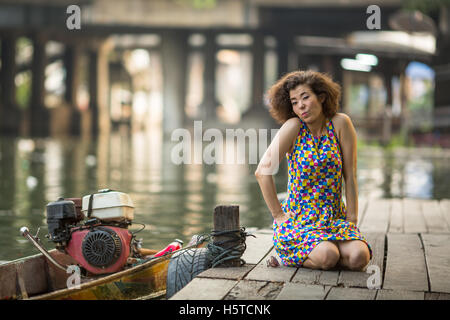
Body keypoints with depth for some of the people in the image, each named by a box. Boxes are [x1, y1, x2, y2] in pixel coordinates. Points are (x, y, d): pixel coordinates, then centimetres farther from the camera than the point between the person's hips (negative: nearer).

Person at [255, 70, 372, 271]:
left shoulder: (340, 123, -3)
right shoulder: (293, 127, -9)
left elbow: (350, 176, -1)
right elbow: (263, 171, -13)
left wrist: (352, 219, -4)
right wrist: (278, 215, -11)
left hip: (335, 216, 3)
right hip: (298, 218, -3)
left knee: (359, 258, -22)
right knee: (327, 256, -30)